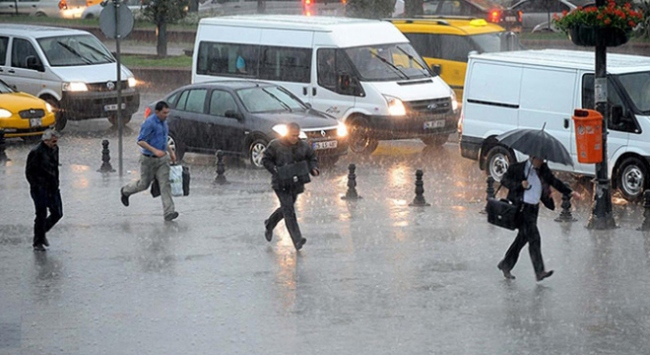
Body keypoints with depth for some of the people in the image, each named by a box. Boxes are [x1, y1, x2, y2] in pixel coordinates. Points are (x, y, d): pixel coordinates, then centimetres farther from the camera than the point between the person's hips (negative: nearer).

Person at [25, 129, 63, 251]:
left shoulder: (55, 149, 7)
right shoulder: (36, 152, -15)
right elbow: (29, 172, -12)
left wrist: (56, 184, 14)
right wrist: (35, 187, -14)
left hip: (53, 188, 7)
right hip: (40, 189, -7)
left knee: (57, 213, 6)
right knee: (41, 215, -2)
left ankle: (42, 232, 28)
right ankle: (37, 242, 11)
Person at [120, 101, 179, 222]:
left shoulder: (163, 122, 8)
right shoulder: (149, 123, -19)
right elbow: (140, 141, -21)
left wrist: (171, 152, 17)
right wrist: (155, 150, -29)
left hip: (162, 159, 6)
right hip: (149, 159, -6)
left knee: (165, 184, -6)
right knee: (144, 184, 10)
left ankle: (169, 213, -11)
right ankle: (125, 191, 40)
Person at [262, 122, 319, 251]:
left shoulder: (303, 146, 3)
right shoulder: (275, 145, -8)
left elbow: (312, 158, 16)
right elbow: (266, 159, -1)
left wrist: (313, 169, -4)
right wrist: (275, 170, -16)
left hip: (296, 184, 5)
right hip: (281, 184, -5)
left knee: (286, 209, 18)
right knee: (288, 210, -14)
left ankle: (269, 224, 46)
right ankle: (297, 240, -19)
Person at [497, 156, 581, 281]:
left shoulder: (543, 170, 9)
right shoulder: (518, 168, -6)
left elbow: (554, 182, 10)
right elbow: (504, 180, -3)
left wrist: (570, 192, 0)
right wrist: (519, 184, -18)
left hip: (534, 208, 7)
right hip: (522, 207, -7)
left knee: (523, 238, 12)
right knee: (534, 238, -14)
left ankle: (506, 265, 26)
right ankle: (539, 271, -16)